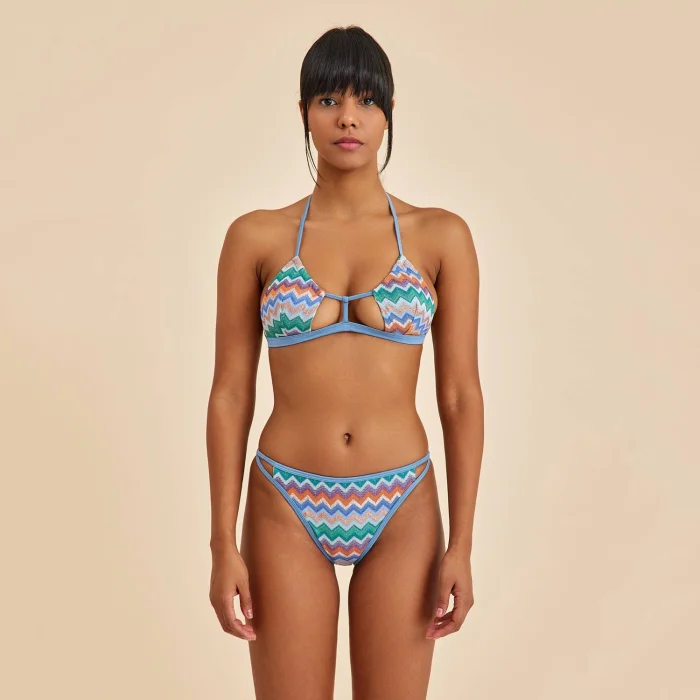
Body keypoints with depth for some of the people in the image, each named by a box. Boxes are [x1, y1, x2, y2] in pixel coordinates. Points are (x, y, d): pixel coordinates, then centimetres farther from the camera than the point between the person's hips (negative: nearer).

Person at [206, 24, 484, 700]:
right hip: (287, 510, 0)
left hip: (401, 511, 1)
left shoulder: (440, 236, -1)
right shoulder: (256, 237, -1)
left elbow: (460, 396, 0)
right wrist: (223, 544, -3)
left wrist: (461, 543, -3)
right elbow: (230, 393, 0)